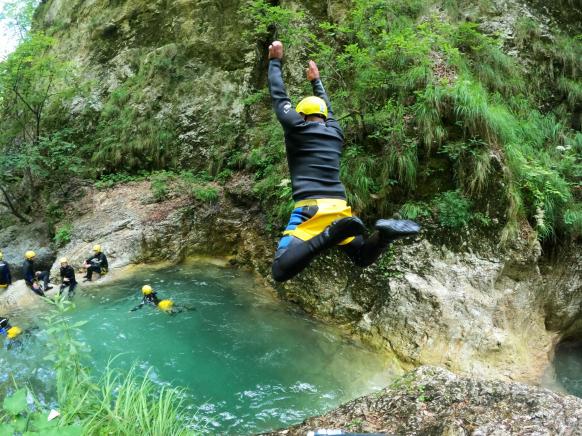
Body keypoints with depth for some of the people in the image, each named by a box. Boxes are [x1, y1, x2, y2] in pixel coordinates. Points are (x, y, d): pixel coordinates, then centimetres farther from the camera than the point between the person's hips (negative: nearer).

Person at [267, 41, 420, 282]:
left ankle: (330, 234, -35)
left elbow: (278, 96, 18)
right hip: (340, 207, 5)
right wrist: (316, 80, 55)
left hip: (310, 208, -5)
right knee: (363, 258, 23)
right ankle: (384, 233, -11)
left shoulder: (296, 128, 7)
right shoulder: (336, 132, 20)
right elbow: (327, 108, 40)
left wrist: (275, 61, 31)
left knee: (280, 271, -16)